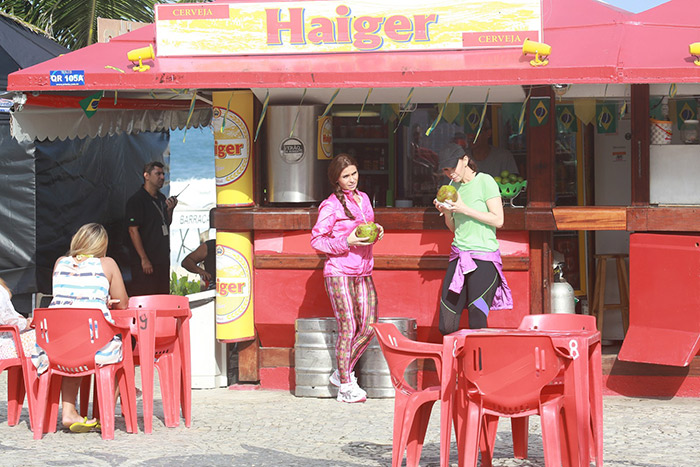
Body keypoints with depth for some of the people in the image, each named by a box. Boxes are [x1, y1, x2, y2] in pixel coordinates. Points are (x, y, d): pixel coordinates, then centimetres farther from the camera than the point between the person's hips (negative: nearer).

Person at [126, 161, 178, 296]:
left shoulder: (161, 198, 15)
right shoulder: (136, 200, -11)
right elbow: (133, 230, -15)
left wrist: (170, 209, 4)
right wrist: (144, 259, -19)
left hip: (162, 259, 8)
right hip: (146, 262, -8)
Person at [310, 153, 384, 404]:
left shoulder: (363, 199, 15)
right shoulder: (331, 205, -6)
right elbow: (317, 239, -7)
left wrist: (376, 232, 5)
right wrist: (346, 242, -18)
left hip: (363, 272, 7)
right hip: (339, 272, -7)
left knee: (369, 327, 0)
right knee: (348, 328, -8)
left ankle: (342, 373, 16)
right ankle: (345, 386, 0)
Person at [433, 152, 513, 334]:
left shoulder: (485, 181, -4)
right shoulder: (455, 186, 14)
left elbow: (498, 220, -10)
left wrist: (464, 209, -13)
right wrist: (446, 212, 0)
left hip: (483, 258, -6)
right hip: (459, 256, 6)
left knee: (477, 325, -6)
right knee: (446, 327, -1)